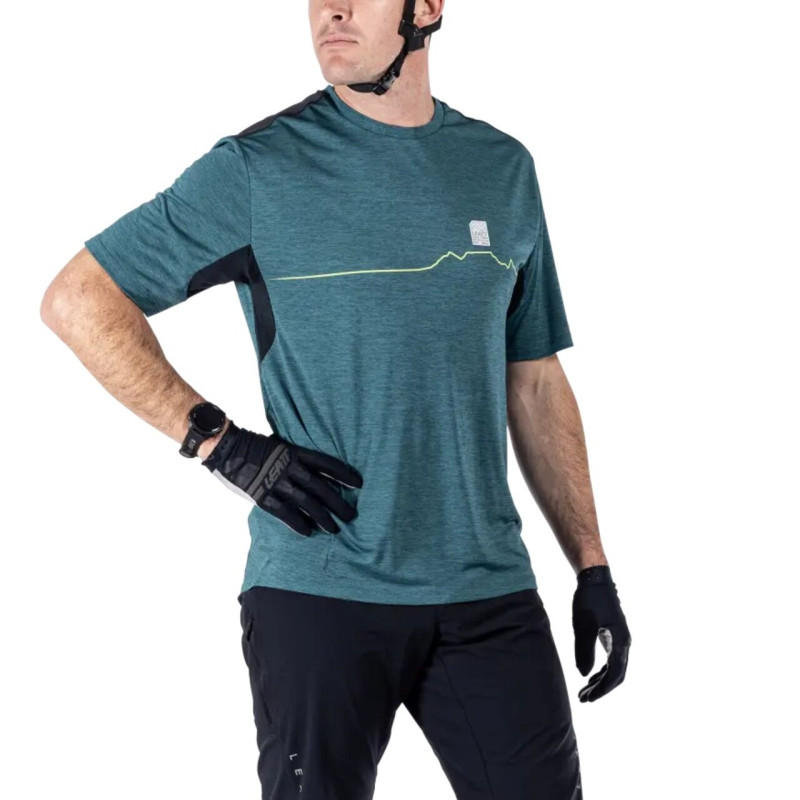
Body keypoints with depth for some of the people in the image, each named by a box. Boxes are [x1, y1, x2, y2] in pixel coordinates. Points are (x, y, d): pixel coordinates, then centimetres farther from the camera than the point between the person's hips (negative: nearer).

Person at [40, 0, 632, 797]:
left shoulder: (503, 169, 8)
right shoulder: (259, 168, -4)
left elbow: (534, 381, 13)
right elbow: (78, 299, -2)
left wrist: (593, 567, 9)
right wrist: (220, 442, -9)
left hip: (489, 591, 3)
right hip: (321, 590, -3)